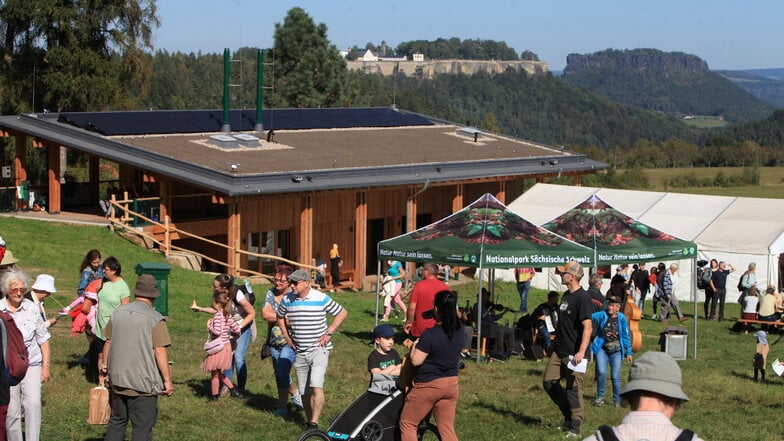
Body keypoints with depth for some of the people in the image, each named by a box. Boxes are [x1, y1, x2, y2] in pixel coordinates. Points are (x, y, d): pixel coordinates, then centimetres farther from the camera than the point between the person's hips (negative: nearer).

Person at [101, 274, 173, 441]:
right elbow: (160, 352, -17)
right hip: (144, 383, -6)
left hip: (118, 379, 6)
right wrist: (167, 380, -10)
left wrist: (105, 365, 27)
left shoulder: (118, 312, 3)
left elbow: (108, 342, 11)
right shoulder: (155, 319, -14)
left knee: (117, 421, 20)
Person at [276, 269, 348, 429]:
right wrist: (286, 335, 12)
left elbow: (342, 313, 0)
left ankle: (314, 422, -22)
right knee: (304, 391, 9)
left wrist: (328, 333, -6)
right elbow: (280, 317, 24)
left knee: (316, 386, -20)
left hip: (319, 349, -5)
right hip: (300, 352, 5)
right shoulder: (287, 299, 3)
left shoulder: (321, 298, -9)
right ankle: (309, 420, 22)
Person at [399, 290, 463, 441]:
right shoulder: (459, 333, -2)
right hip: (452, 384, 6)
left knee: (407, 424, 11)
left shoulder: (430, 335, -22)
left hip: (428, 385, -6)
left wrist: (414, 346, -1)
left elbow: (416, 360, -20)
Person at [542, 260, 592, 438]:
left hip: (573, 354, -9)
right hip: (559, 351, 9)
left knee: (573, 388, -5)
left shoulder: (582, 298, -16)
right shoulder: (566, 295, 13)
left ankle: (575, 428, 3)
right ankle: (569, 416, 22)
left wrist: (581, 351, -30)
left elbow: (587, 327, -22)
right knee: (549, 381, 9)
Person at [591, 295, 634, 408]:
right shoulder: (602, 315, -5)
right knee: (601, 372, -15)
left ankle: (617, 400, 17)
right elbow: (591, 317, -21)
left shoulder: (621, 318, -4)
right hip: (602, 349, 0)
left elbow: (626, 336, 2)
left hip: (616, 351, 0)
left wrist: (629, 352, 3)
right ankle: (600, 396, 5)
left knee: (615, 376, 0)